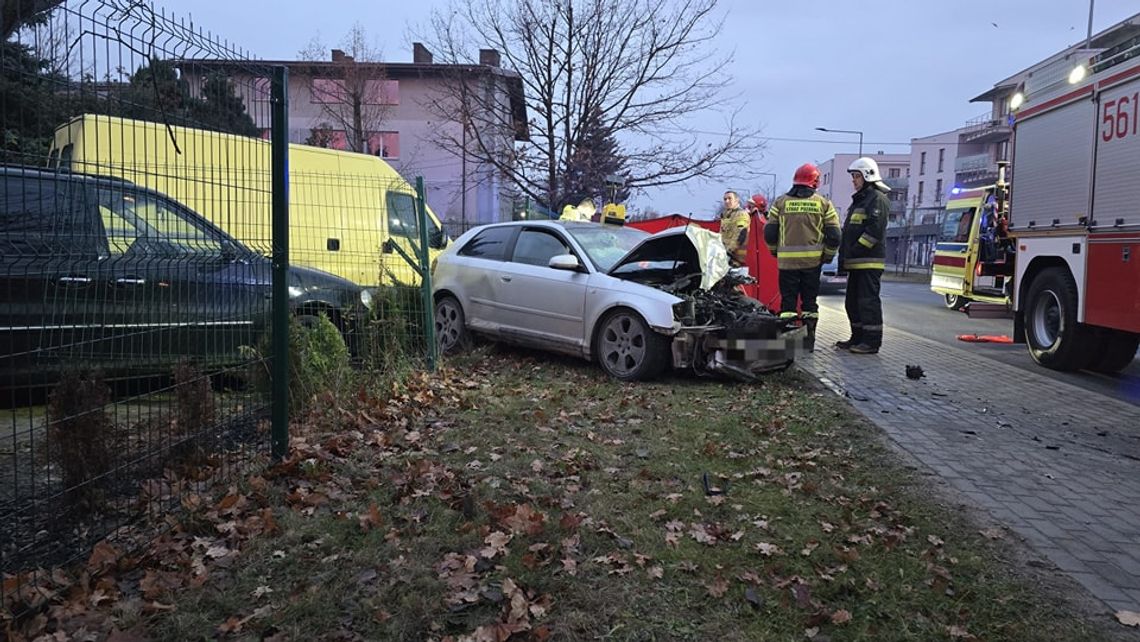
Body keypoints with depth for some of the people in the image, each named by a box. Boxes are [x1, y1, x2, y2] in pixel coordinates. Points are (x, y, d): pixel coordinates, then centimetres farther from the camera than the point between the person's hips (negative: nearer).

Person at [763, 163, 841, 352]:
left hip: (787, 260, -1)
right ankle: (808, 341, 11)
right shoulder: (823, 204, 3)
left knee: (788, 300, 4)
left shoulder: (781, 202, 2)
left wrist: (775, 251, 18)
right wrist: (827, 257, 14)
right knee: (809, 300, 10)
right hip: (813, 260, 1)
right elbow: (833, 236, 1)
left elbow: (769, 233, 2)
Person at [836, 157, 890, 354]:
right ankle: (858, 338, 21)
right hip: (856, 263, 10)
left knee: (868, 301, -9)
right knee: (853, 301, 13)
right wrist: (845, 256, 17)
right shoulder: (859, 200, 24)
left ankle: (872, 341, -6)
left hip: (869, 262, -10)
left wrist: (854, 251, -19)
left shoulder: (877, 199, -8)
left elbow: (874, 231, -18)